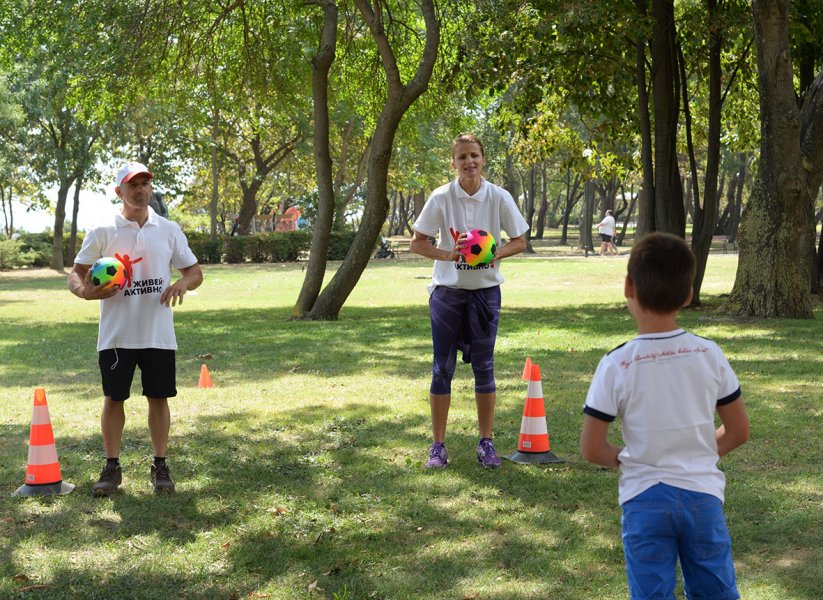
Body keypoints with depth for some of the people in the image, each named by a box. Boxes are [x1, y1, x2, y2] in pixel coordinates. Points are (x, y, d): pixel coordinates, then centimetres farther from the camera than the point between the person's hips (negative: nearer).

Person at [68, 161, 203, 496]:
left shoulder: (169, 230, 5)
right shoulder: (103, 233, -1)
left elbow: (195, 271, 10)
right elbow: (76, 273, 1)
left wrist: (182, 283, -13)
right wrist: (87, 291, -22)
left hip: (158, 334, 1)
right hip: (116, 335, -1)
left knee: (158, 397, 6)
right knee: (113, 399, 4)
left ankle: (160, 466, 17)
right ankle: (112, 467, 16)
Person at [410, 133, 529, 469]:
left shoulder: (499, 198, -5)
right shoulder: (441, 198, -7)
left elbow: (519, 241, 3)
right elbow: (417, 243, -3)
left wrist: (494, 254, -17)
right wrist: (448, 254, -19)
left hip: (485, 291, 1)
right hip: (447, 291, 0)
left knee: (484, 367, 5)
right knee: (442, 368, 2)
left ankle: (486, 443, 16)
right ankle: (438, 445, 11)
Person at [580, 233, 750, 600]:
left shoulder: (616, 366, -11)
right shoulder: (709, 354, -4)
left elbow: (591, 449, -8)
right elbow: (738, 432, 5)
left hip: (644, 500, -2)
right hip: (704, 494, 2)